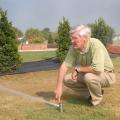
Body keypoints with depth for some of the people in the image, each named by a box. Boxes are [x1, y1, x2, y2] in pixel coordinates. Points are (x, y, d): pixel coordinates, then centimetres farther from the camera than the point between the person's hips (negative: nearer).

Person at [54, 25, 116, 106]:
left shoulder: (95, 45, -31)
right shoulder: (74, 47, -12)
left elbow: (97, 69, -41)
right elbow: (65, 65, -15)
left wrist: (78, 69, -26)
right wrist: (59, 86, -24)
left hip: (106, 75, -6)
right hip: (87, 75, 7)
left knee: (89, 77, -36)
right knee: (66, 80, -5)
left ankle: (97, 98, -5)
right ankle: (93, 90, 10)